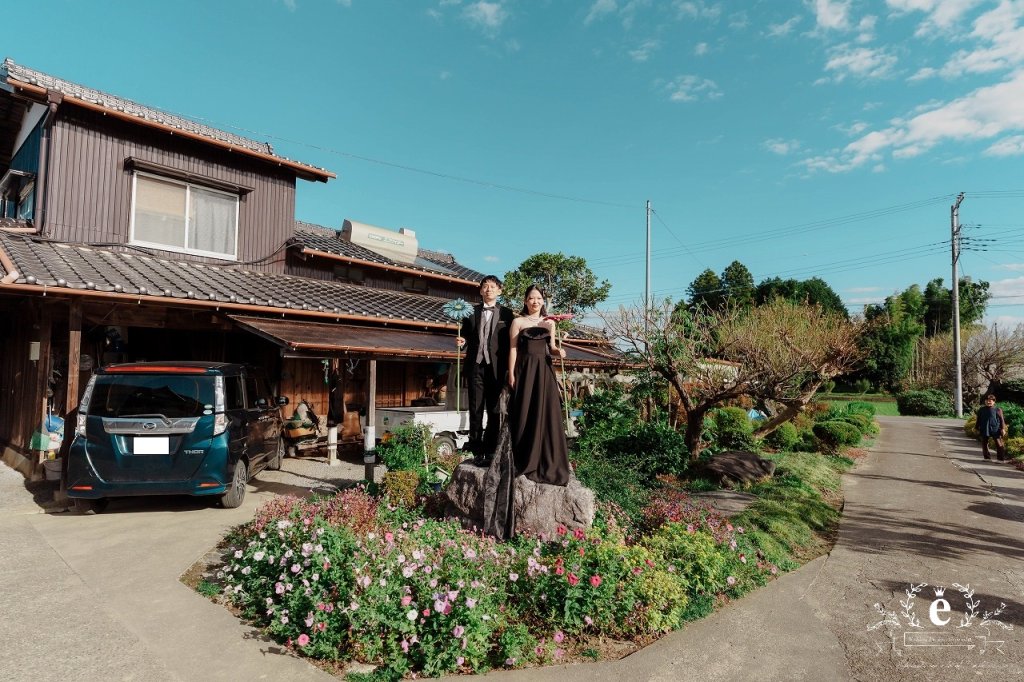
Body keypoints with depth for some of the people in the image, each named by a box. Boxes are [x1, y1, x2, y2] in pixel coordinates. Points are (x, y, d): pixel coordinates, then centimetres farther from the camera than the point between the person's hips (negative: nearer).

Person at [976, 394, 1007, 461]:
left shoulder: (997, 410, -3)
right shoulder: (981, 409, 6)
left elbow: (1002, 420, -2)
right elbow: (978, 420, 13)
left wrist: (1003, 429, -9)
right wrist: (977, 428, 12)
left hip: (995, 430, -3)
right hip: (984, 430, 3)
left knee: (999, 444, -3)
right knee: (984, 443, 9)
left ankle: (1001, 458, 6)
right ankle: (986, 457, 21)